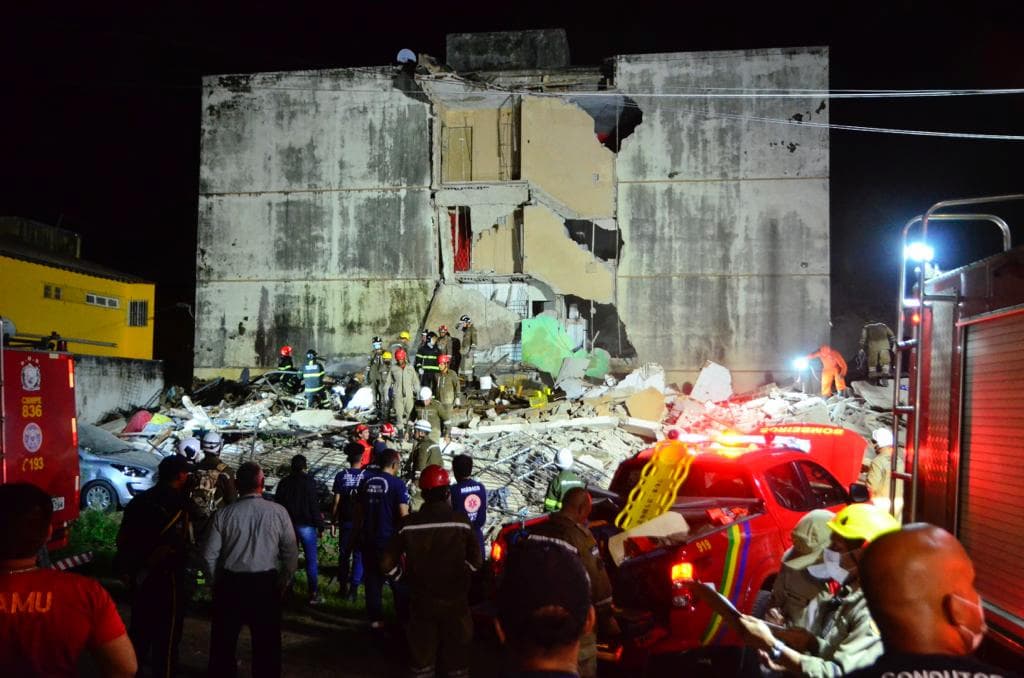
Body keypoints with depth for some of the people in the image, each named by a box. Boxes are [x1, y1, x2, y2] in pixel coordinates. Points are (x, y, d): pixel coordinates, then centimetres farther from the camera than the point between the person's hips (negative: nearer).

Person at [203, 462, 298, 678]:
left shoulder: (223, 514, -8)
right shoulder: (278, 512, -9)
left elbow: (210, 555, -4)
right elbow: (291, 552, -6)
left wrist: (218, 581, 12)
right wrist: (283, 582, 8)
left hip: (230, 582, 1)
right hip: (266, 583, -1)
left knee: (224, 638, 18)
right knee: (266, 640, 13)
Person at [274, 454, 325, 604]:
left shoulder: (283, 482, 7)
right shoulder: (309, 481, -9)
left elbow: (277, 504, 11)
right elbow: (314, 505, -12)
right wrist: (320, 526, -8)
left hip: (288, 525, 5)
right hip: (306, 525, -5)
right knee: (311, 560, -2)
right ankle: (314, 594, -3)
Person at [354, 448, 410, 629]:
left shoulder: (366, 481, 4)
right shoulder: (397, 484, -12)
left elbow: (358, 511, 11)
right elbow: (403, 515, -15)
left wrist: (358, 534, 20)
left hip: (368, 540, 4)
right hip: (390, 540, -4)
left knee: (372, 579, 12)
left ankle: (375, 618, 16)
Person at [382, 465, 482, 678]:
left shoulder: (410, 524, -8)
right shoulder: (461, 522, -11)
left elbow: (388, 562, -5)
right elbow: (476, 561, -8)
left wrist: (406, 578, 11)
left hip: (421, 600, 1)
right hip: (455, 600, -1)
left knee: (421, 650, 15)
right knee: (457, 651, 14)